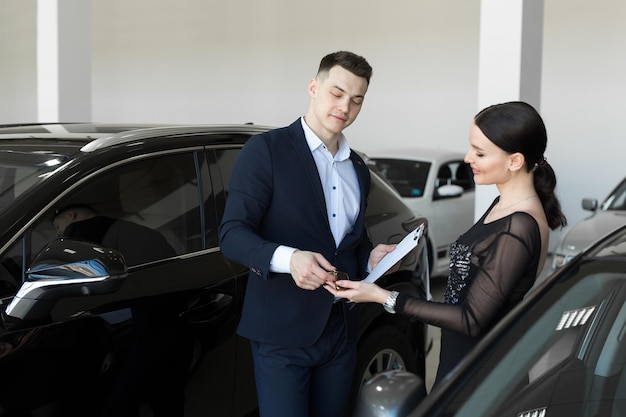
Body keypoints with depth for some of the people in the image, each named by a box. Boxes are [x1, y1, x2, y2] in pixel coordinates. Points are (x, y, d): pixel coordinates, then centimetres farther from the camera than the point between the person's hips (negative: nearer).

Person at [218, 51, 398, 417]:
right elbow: (232, 234, -12)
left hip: (341, 330, 6)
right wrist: (288, 258, -30)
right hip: (283, 330, -6)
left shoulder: (358, 168, 16)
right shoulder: (266, 150, -6)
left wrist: (372, 257, 2)